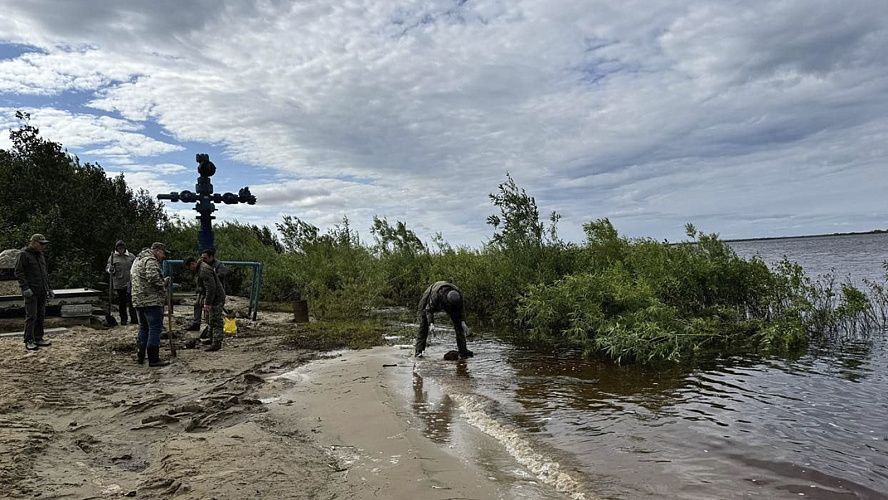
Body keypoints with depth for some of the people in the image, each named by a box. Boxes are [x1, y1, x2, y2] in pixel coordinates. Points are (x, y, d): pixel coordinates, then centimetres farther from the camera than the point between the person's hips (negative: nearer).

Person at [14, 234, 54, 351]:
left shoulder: (41, 256, 19)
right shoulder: (23, 255, -5)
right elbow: (19, 272, -11)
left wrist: (50, 288, 20)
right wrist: (25, 288, -19)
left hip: (42, 292, 8)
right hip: (31, 292, -7)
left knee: (40, 316, 9)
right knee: (31, 316, -8)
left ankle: (38, 339, 15)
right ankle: (29, 341, -3)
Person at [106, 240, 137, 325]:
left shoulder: (131, 256, 7)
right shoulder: (113, 257, 4)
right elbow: (107, 268, 2)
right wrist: (110, 270, -20)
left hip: (130, 282, 0)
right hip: (118, 283, 0)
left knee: (131, 300, -1)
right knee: (121, 302, 7)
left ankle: (134, 318, 7)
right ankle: (123, 319, 17)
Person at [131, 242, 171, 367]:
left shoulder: (138, 260, 22)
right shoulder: (150, 260, -12)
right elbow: (153, 278, -28)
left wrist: (163, 281, 14)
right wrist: (163, 284, -9)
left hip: (138, 300, 10)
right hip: (151, 301, -10)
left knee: (143, 328, 19)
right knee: (155, 328, -6)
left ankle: (141, 357, 25)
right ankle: (153, 359, -5)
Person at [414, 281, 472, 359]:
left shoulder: (458, 294, -31)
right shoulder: (435, 295, -44)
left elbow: (461, 308, -13)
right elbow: (429, 310, -31)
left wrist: (463, 322, -25)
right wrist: (431, 323, -43)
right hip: (428, 303, -3)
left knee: (458, 323, -10)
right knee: (423, 324, -16)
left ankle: (463, 351, -8)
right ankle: (418, 350, -10)